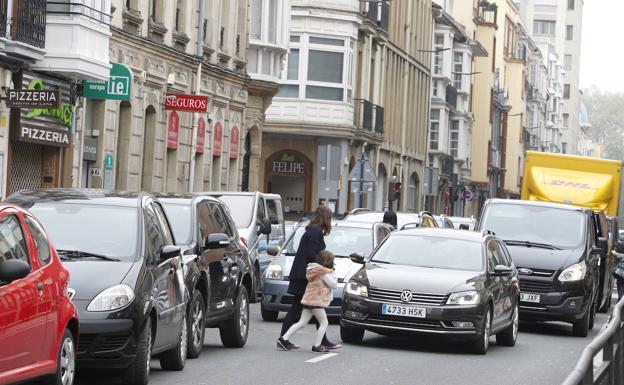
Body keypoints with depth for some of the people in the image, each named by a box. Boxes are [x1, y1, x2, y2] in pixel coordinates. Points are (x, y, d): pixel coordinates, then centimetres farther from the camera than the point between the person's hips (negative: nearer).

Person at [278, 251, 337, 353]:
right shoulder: (324, 272, -11)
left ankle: (284, 339, 5)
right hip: (316, 301, -9)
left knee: (302, 323, 10)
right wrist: (333, 275, 8)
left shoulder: (313, 269, 15)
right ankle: (316, 346, -1)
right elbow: (333, 284, -8)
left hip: (308, 300, 9)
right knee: (324, 323, 1)